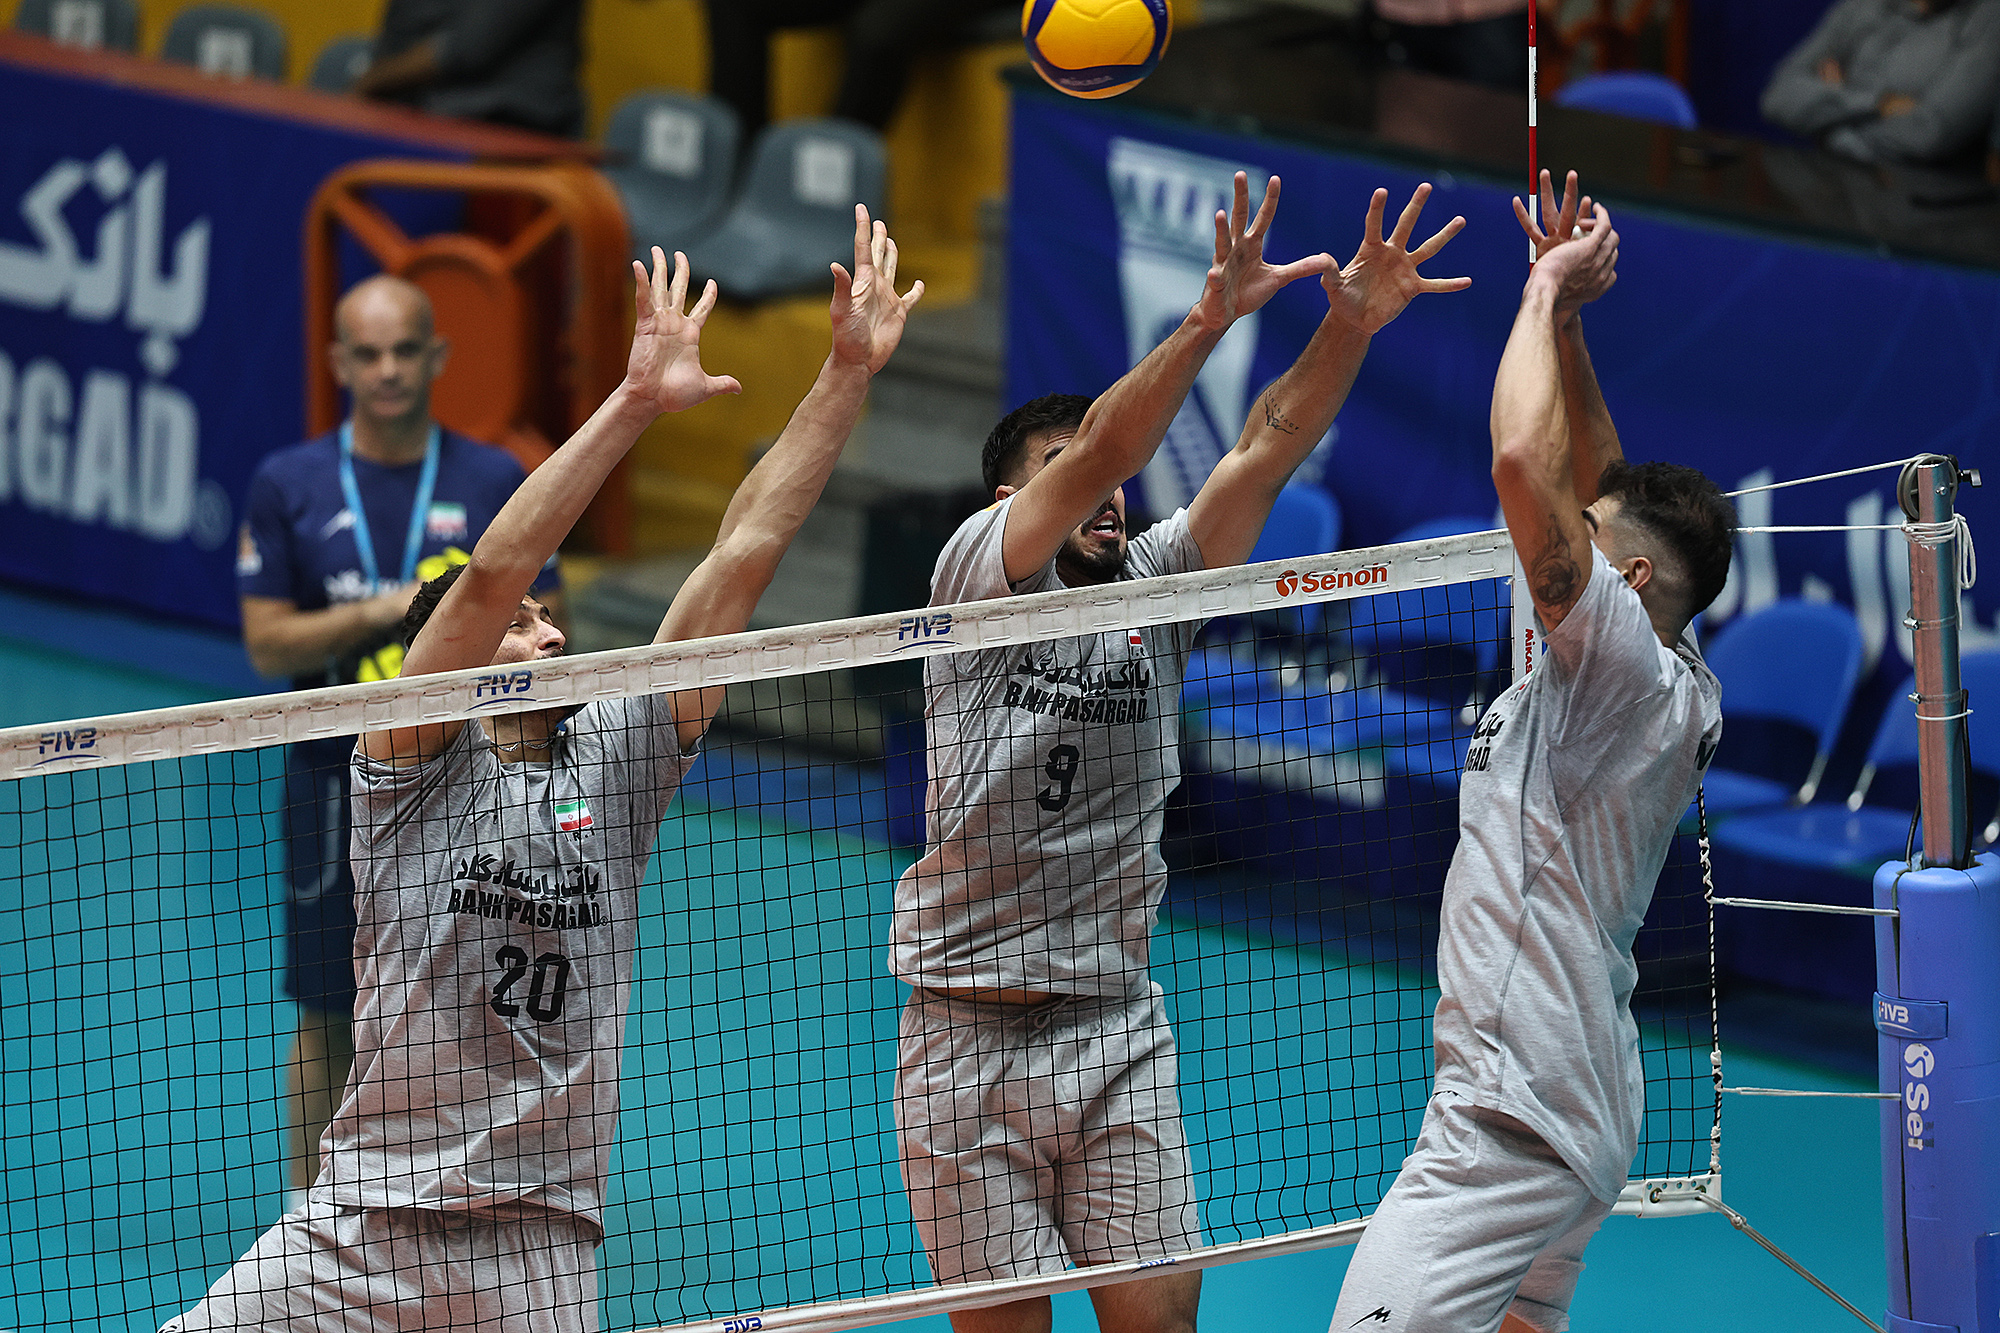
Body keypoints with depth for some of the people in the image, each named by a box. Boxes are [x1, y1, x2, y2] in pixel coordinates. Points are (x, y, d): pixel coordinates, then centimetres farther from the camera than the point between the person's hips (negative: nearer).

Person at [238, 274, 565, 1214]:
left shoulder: (495, 484, 3)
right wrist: (375, 615, -17)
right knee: (329, 1018, 5)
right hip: (336, 779, 0)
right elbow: (266, 643, -2)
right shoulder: (289, 485, 3)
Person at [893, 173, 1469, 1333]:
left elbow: (1263, 455, -4)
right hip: (971, 1031, -4)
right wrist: (1212, 317, -30)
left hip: (1118, 1030, 4)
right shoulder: (978, 568, -3)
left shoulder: (1154, 588, 9)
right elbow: (1100, 451, -18)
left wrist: (1350, 327, -19)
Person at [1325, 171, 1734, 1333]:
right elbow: (1592, 483, 24)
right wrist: (1562, 309, 21)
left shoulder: (1624, 665, -13)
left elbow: (1526, 465, -23)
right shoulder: (1647, 676, 13)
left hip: (1515, 1124, -11)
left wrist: (1547, 293, -10)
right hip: (1576, 1112, 11)